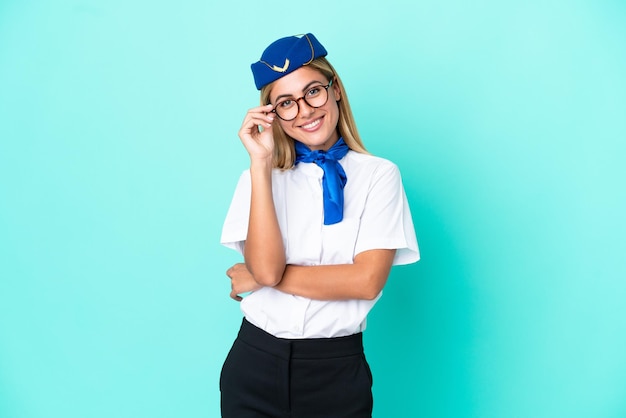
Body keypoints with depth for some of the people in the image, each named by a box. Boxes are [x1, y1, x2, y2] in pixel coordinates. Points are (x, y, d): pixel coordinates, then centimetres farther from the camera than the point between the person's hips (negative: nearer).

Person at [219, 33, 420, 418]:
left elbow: (367, 280, -14)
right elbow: (266, 268, -13)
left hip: (337, 370, -1)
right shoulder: (260, 177, 2)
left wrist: (264, 279, -10)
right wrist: (261, 163, -15)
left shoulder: (378, 174, -4)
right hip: (256, 362, 2)